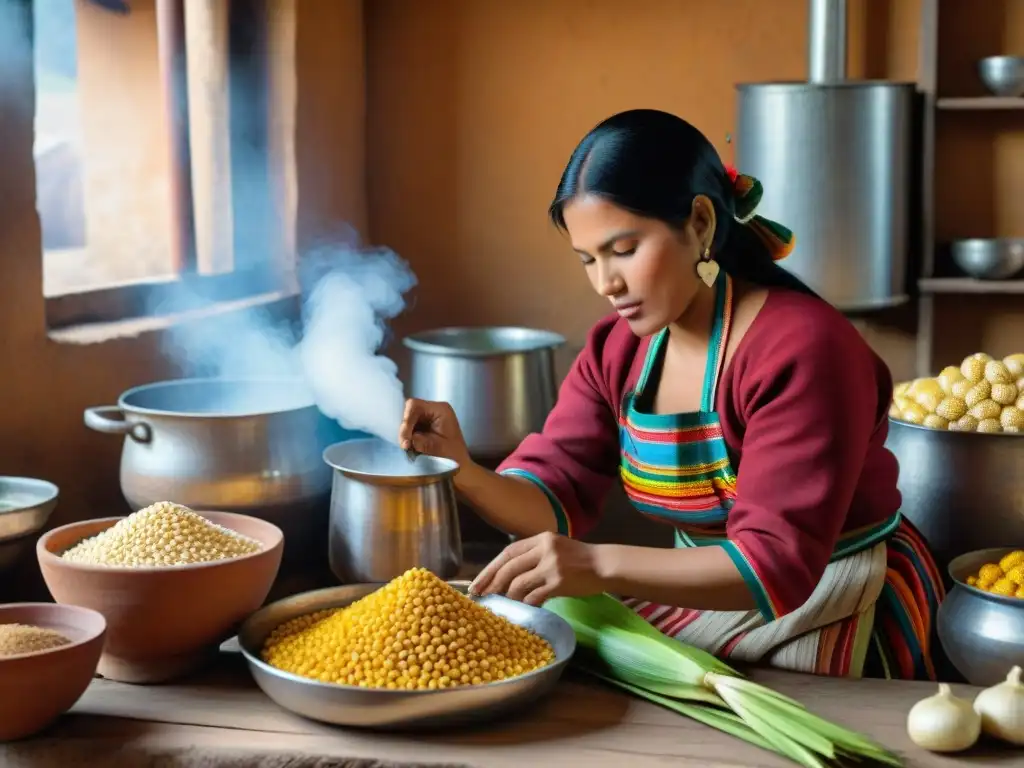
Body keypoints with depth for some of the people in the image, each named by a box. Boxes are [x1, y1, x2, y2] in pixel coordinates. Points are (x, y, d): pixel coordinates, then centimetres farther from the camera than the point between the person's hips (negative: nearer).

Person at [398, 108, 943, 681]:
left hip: (842, 624, -6)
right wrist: (465, 474, -28)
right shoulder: (616, 351, 0)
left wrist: (601, 565, -43)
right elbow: (550, 499, -5)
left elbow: (776, 562, -31)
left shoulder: (801, 348, -24)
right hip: (709, 593, 7)